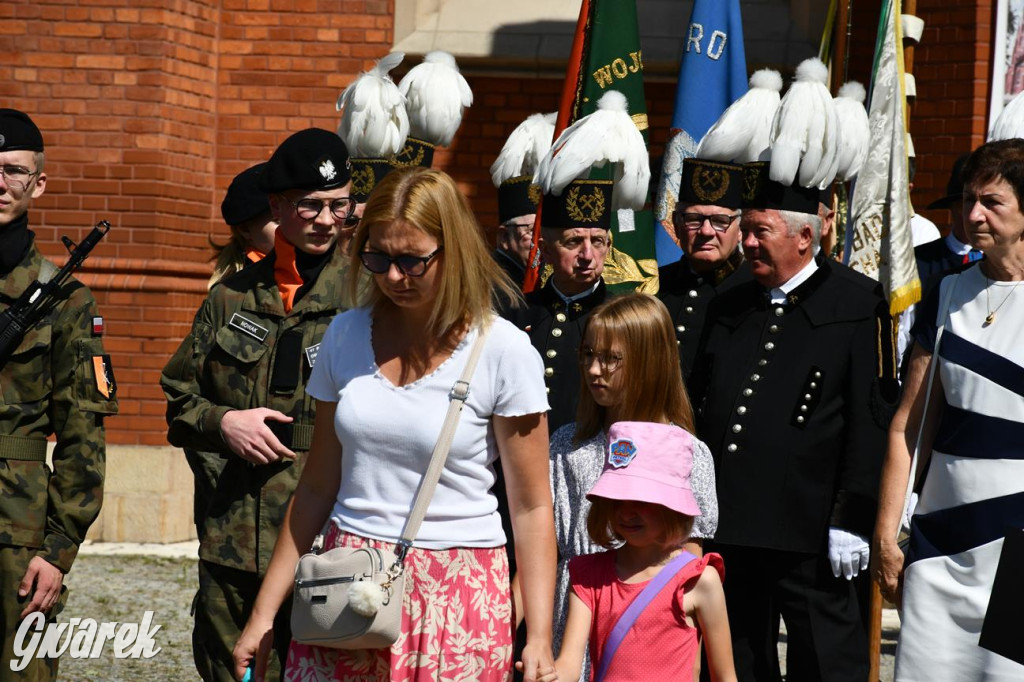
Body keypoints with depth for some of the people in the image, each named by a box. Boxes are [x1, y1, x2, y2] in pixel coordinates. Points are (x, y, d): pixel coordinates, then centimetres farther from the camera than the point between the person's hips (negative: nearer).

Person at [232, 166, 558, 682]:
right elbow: (318, 487, 12)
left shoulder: (503, 352, -6)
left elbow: (531, 509, -5)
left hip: (456, 600, -3)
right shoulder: (346, 336, 6)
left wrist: (540, 639, -11)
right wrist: (264, 612, 11)